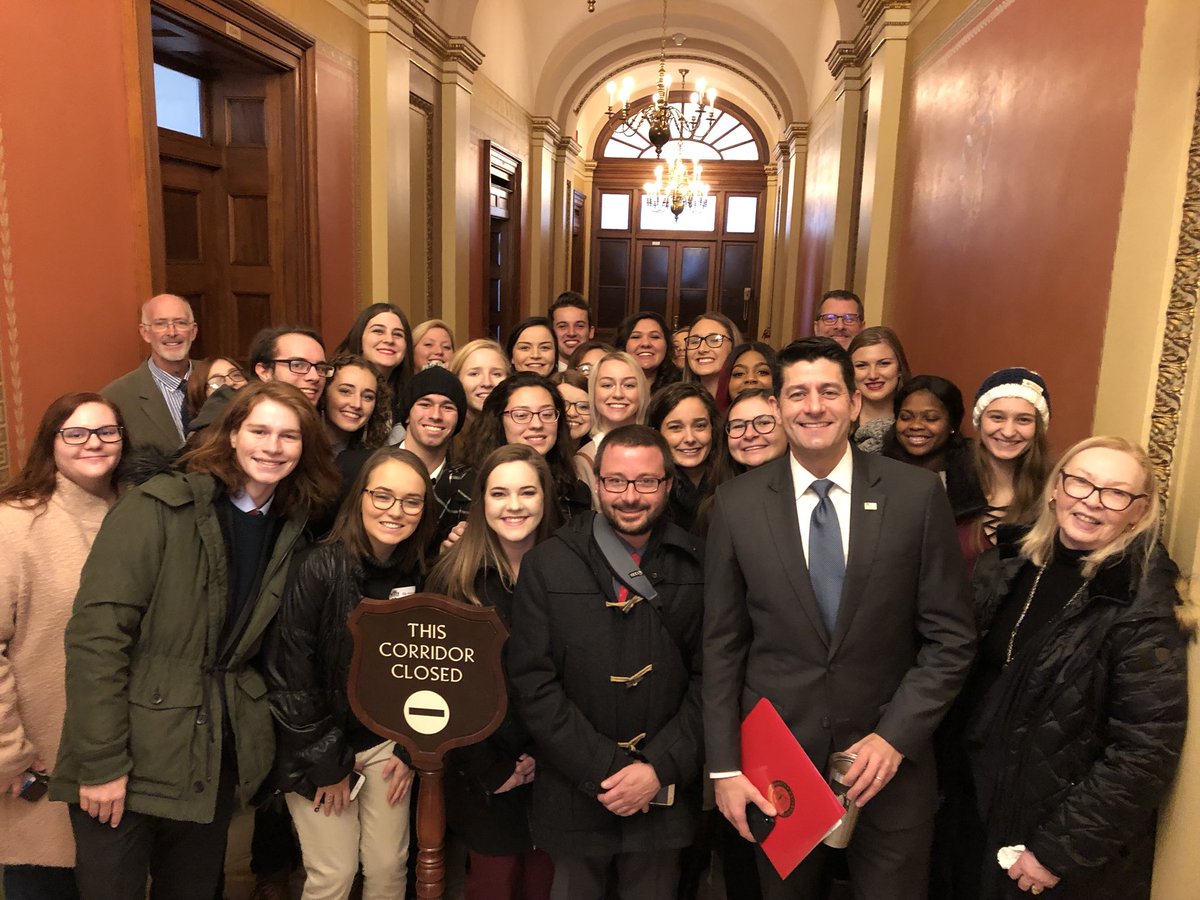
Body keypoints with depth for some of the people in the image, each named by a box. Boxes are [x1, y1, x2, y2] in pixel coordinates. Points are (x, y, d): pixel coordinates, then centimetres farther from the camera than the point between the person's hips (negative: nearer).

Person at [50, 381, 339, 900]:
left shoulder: (291, 529, 3)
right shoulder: (159, 506, -13)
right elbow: (97, 633, -17)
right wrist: (102, 762, -18)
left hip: (215, 758, 5)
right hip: (132, 757, -5)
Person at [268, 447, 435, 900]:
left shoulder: (420, 575, -4)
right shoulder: (319, 567, -19)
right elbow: (291, 672, -16)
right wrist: (326, 763, -10)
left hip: (386, 740, 4)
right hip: (317, 746, -4)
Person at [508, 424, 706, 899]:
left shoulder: (697, 566, -3)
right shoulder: (546, 565, -5)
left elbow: (708, 681, -3)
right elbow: (533, 682, -9)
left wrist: (660, 769, -11)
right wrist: (604, 771, -13)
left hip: (666, 797, 1)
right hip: (574, 796, 0)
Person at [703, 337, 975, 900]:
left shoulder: (917, 494, -7)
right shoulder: (737, 504, -5)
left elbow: (951, 637, -3)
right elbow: (722, 645, -2)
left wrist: (895, 736, -11)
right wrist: (725, 766, -3)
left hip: (891, 757, 0)